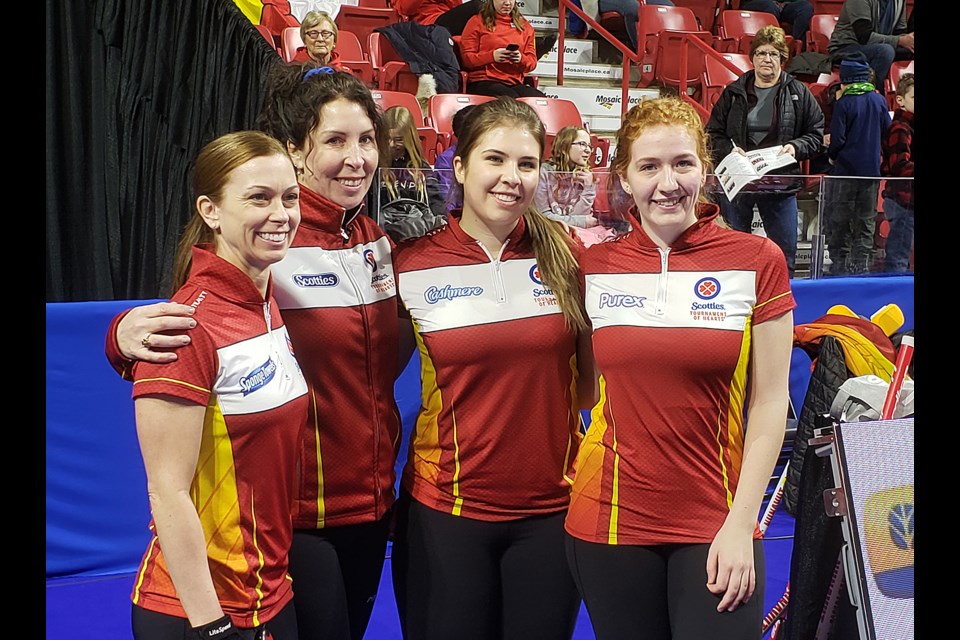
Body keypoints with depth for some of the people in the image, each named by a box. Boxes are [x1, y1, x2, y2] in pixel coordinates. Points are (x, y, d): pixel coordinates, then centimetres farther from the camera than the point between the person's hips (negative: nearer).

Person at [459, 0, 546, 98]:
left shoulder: (524, 25, 20)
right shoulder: (477, 22, 9)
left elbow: (532, 62, 15)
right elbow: (466, 58, 2)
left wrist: (521, 59, -9)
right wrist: (492, 56, -15)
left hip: (514, 84, 4)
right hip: (483, 82, -4)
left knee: (540, 99, -29)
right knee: (511, 99, -37)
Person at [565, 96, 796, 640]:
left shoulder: (757, 261, -3)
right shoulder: (593, 266, 2)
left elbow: (770, 400, -3)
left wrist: (741, 523, -7)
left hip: (717, 527, -1)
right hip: (609, 521, 2)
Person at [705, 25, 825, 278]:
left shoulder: (799, 93, 5)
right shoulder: (733, 92, 6)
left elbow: (817, 134, 7)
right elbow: (713, 133, 7)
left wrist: (796, 147, -11)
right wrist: (729, 150, -11)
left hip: (780, 183, 0)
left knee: (785, 252, 2)